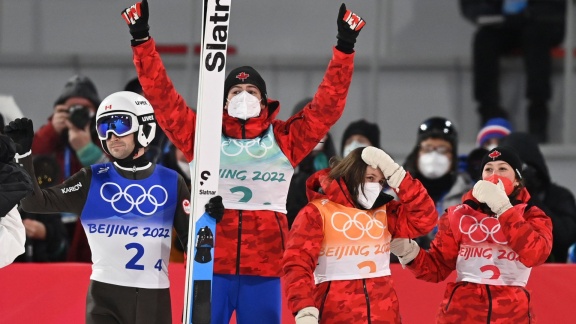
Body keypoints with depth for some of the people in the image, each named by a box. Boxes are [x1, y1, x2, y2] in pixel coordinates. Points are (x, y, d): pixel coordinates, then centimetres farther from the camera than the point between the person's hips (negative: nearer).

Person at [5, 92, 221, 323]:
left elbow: (192, 241, 10)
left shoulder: (171, 183, 6)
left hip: (154, 297, 1)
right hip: (105, 296, -1)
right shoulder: (92, 180, 3)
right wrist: (22, 154, -11)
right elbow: (35, 202, -2)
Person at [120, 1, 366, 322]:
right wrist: (142, 40, -3)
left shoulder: (285, 139, 10)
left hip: (264, 269, 1)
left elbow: (327, 105, 4)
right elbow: (162, 96, 4)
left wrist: (344, 49, -4)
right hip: (210, 265, -1)